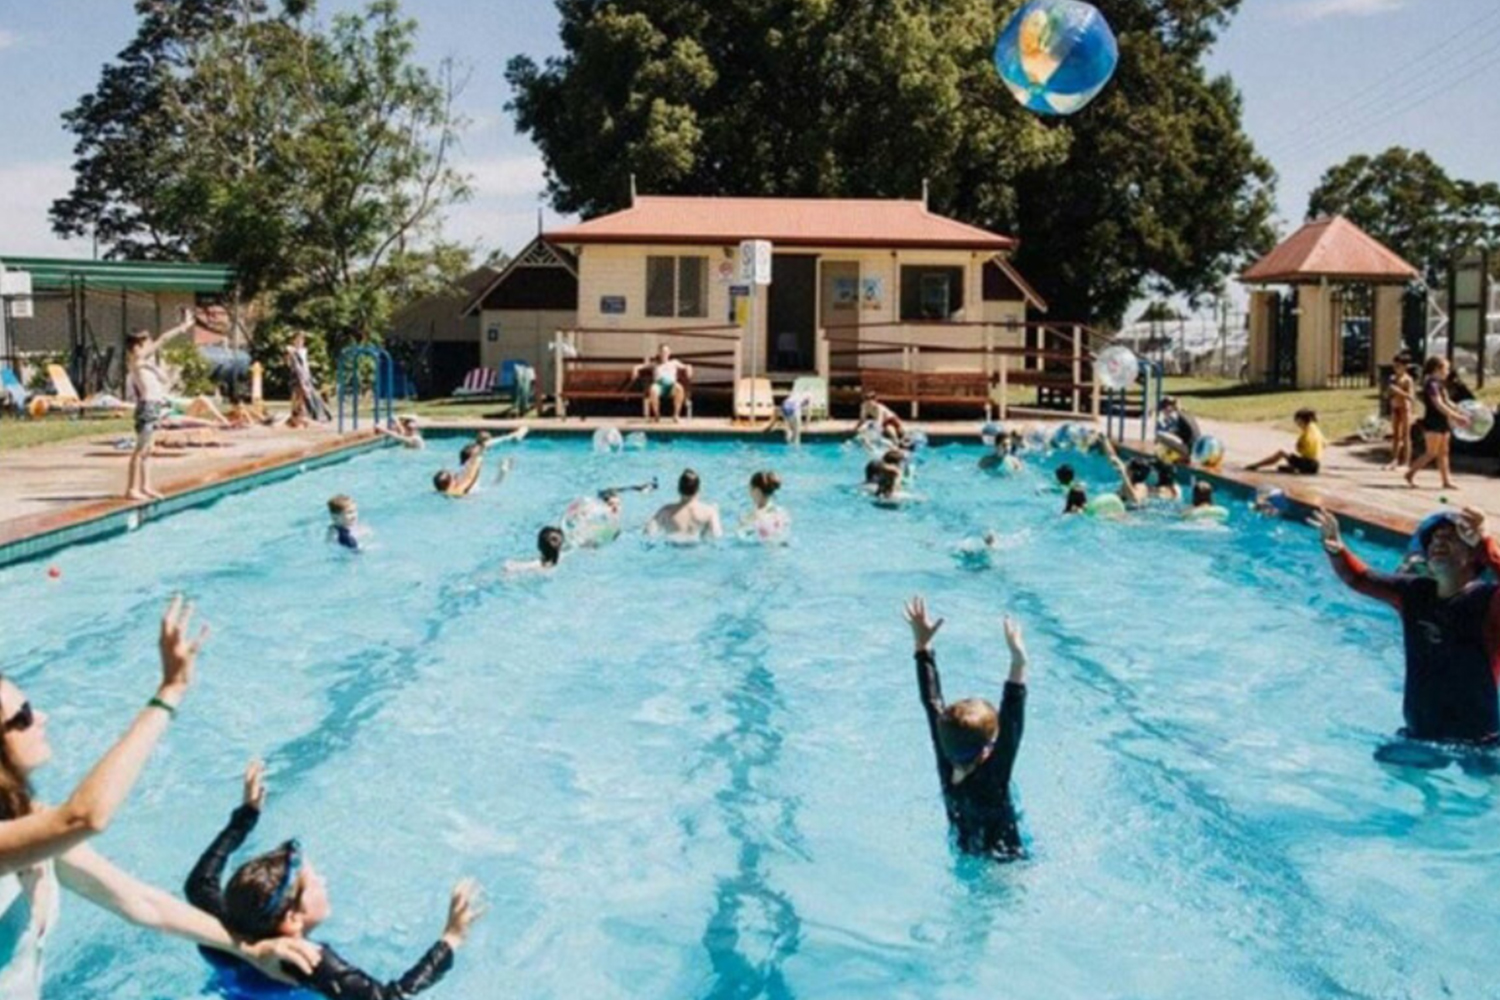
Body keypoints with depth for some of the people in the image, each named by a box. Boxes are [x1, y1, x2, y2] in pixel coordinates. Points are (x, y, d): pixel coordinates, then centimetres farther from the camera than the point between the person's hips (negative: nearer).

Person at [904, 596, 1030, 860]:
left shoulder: (946, 769, -13)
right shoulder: (989, 782, -29)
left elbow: (932, 703, -7)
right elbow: (1011, 725, -40)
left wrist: (923, 646, -3)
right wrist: (1018, 664, -47)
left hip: (966, 857, 8)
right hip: (1003, 865, -8)